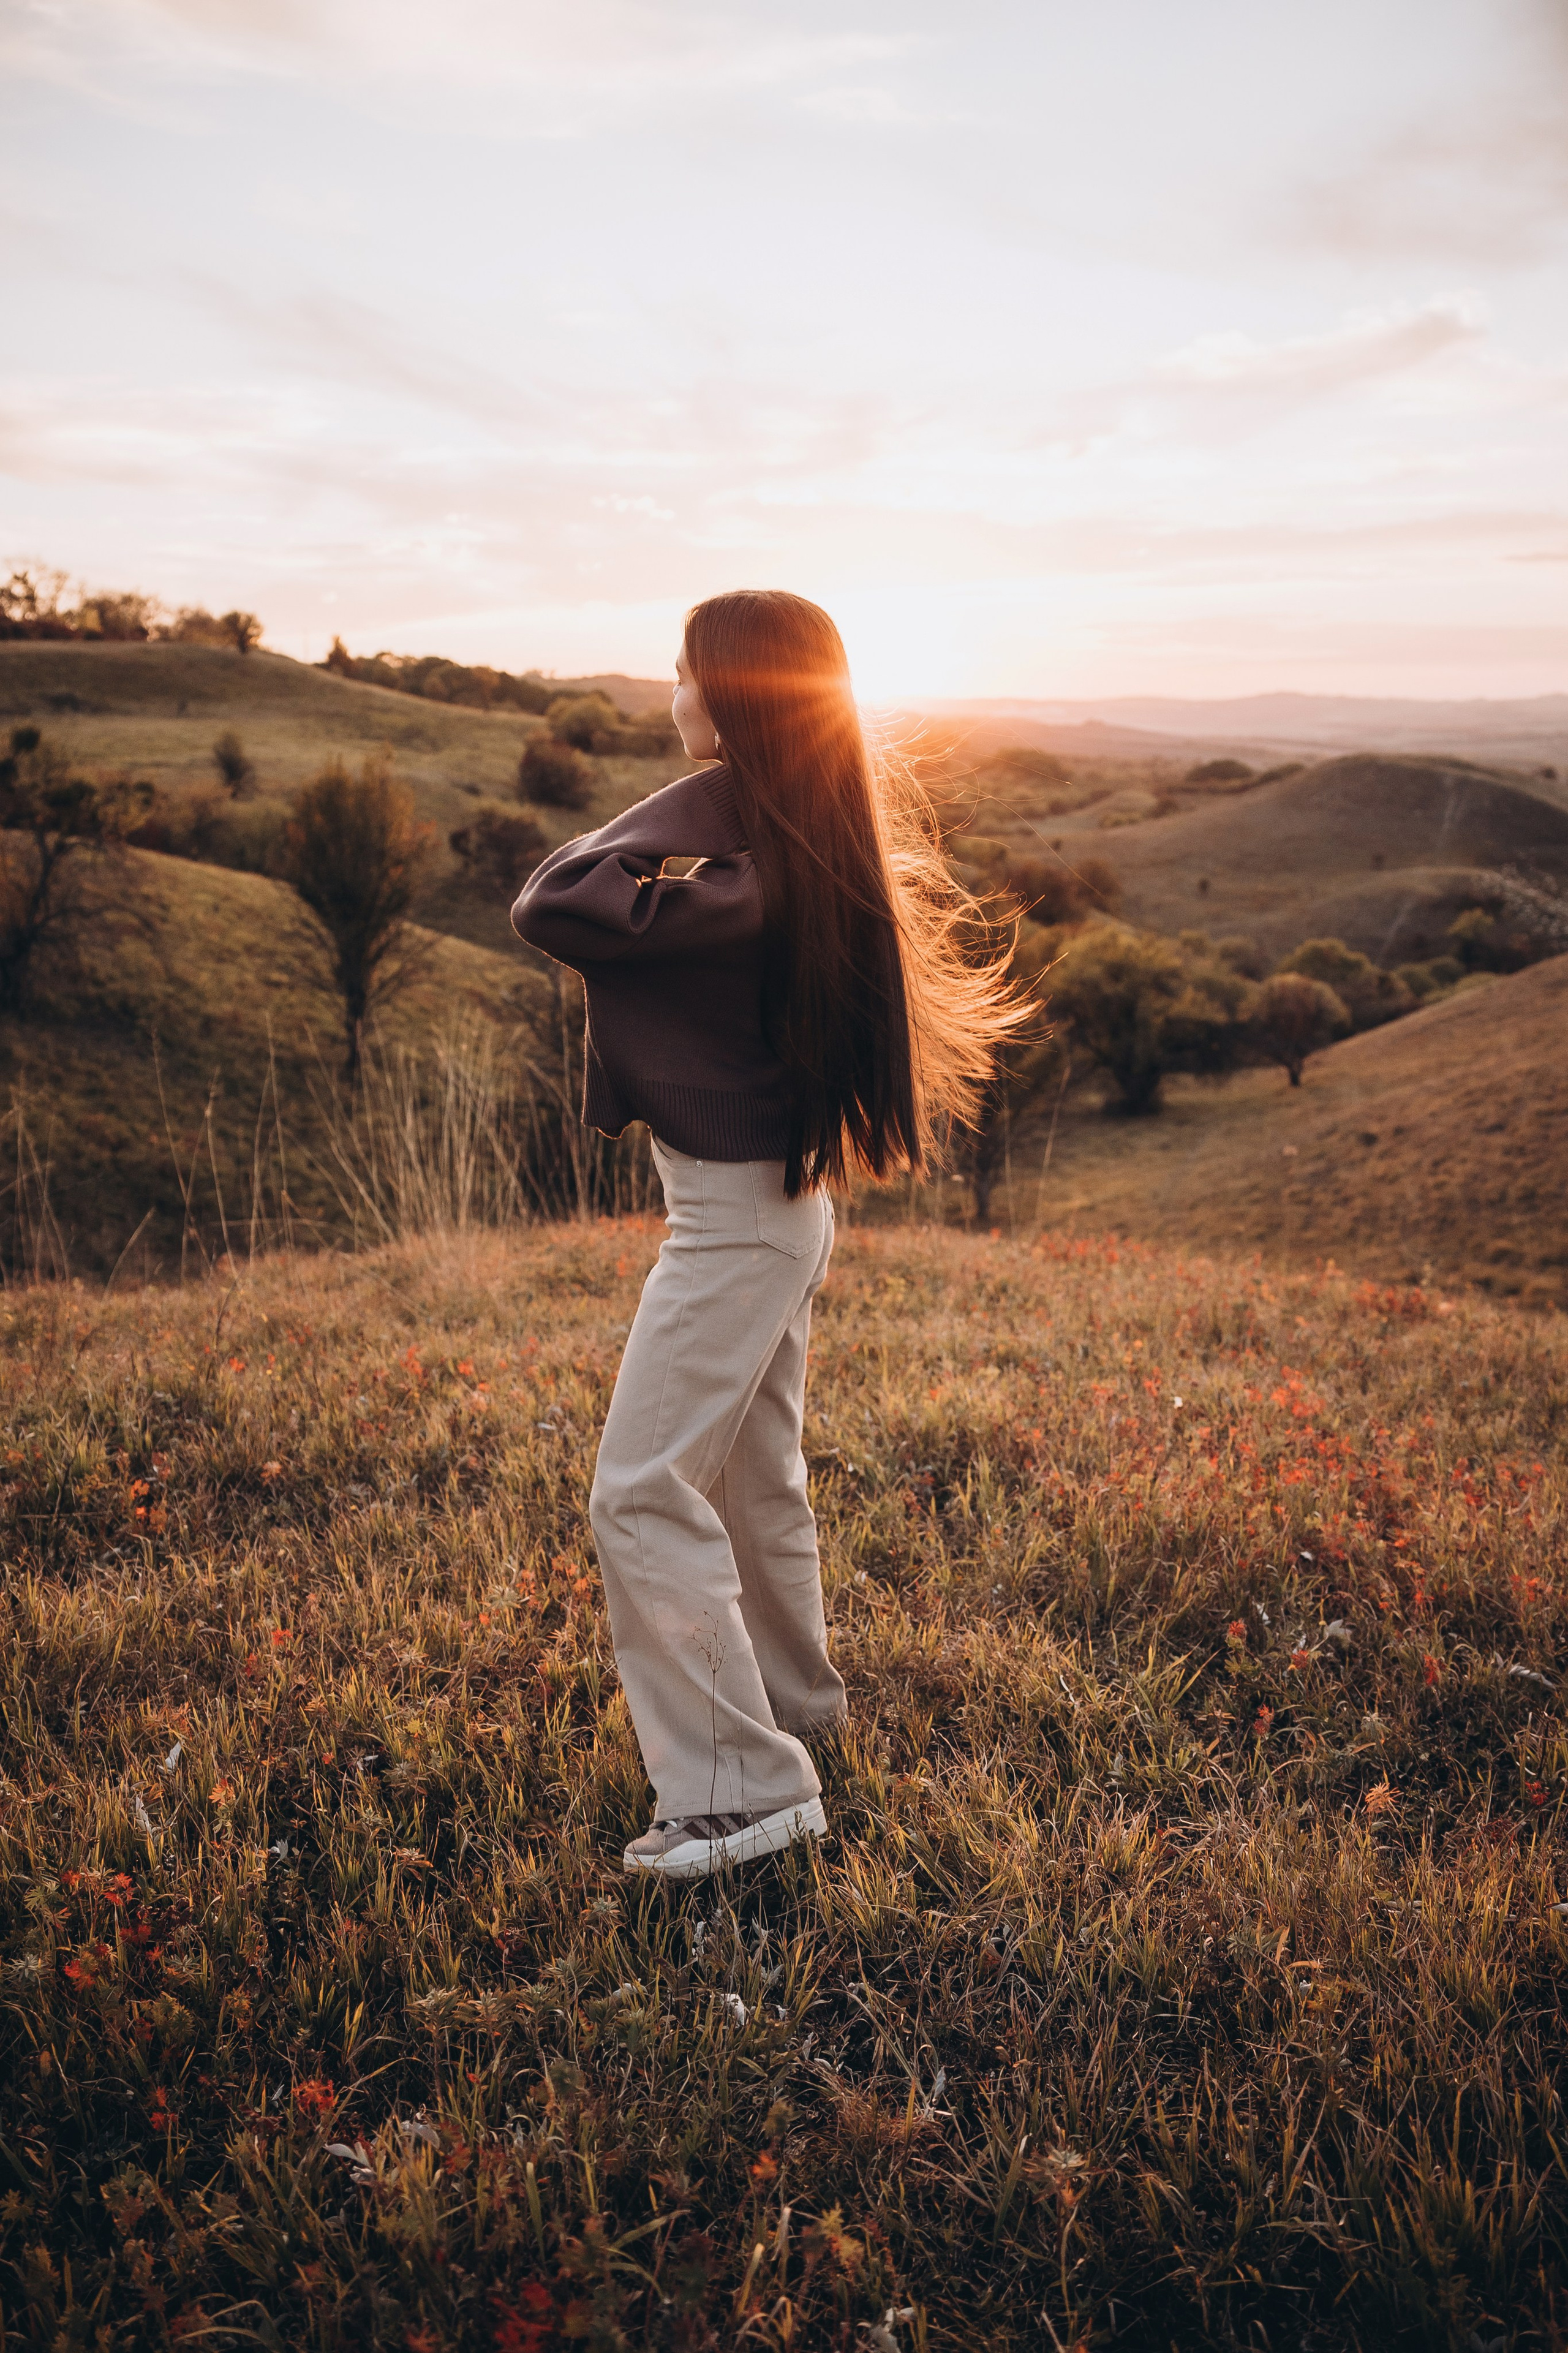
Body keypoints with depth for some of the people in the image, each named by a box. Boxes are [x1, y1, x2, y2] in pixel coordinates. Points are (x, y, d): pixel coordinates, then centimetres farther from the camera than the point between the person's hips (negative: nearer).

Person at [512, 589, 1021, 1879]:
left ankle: (745, 1786, 0)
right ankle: (792, 1704, 40)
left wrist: (622, 855, -5)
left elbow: (550, 906, -24)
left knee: (644, 1492, -5)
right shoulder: (819, 828, 7)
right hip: (785, 1193, 10)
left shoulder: (715, 809, -19)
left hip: (734, 1207, -10)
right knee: (756, 1473, 22)